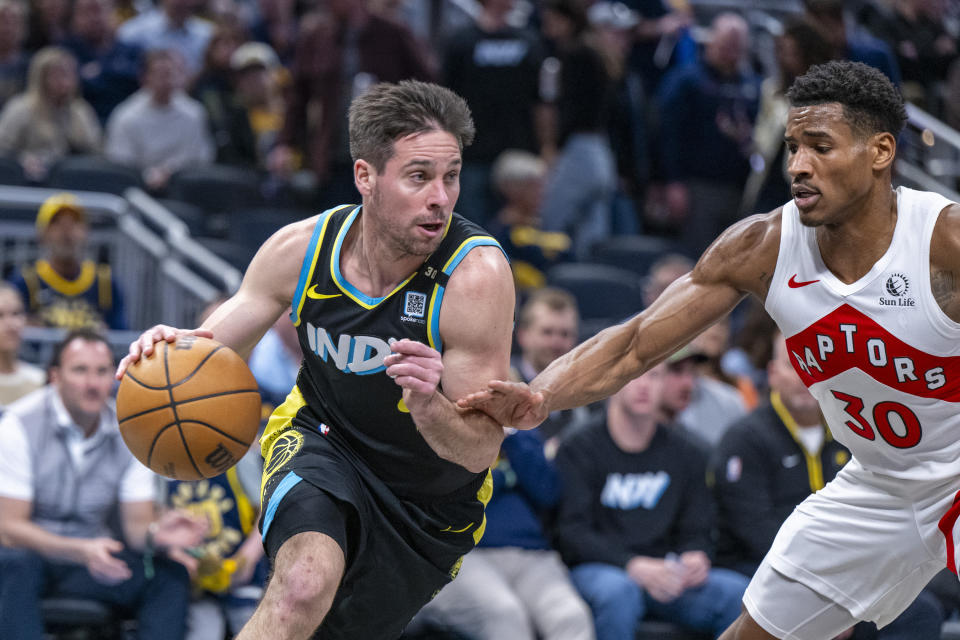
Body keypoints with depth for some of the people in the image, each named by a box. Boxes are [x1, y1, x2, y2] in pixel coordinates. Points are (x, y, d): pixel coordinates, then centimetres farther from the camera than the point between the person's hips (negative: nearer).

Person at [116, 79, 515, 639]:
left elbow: (480, 451, -24)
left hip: (431, 499, 0)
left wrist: (427, 405, -46)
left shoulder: (478, 273, -27)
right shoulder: (300, 248, -17)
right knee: (307, 584, -33)